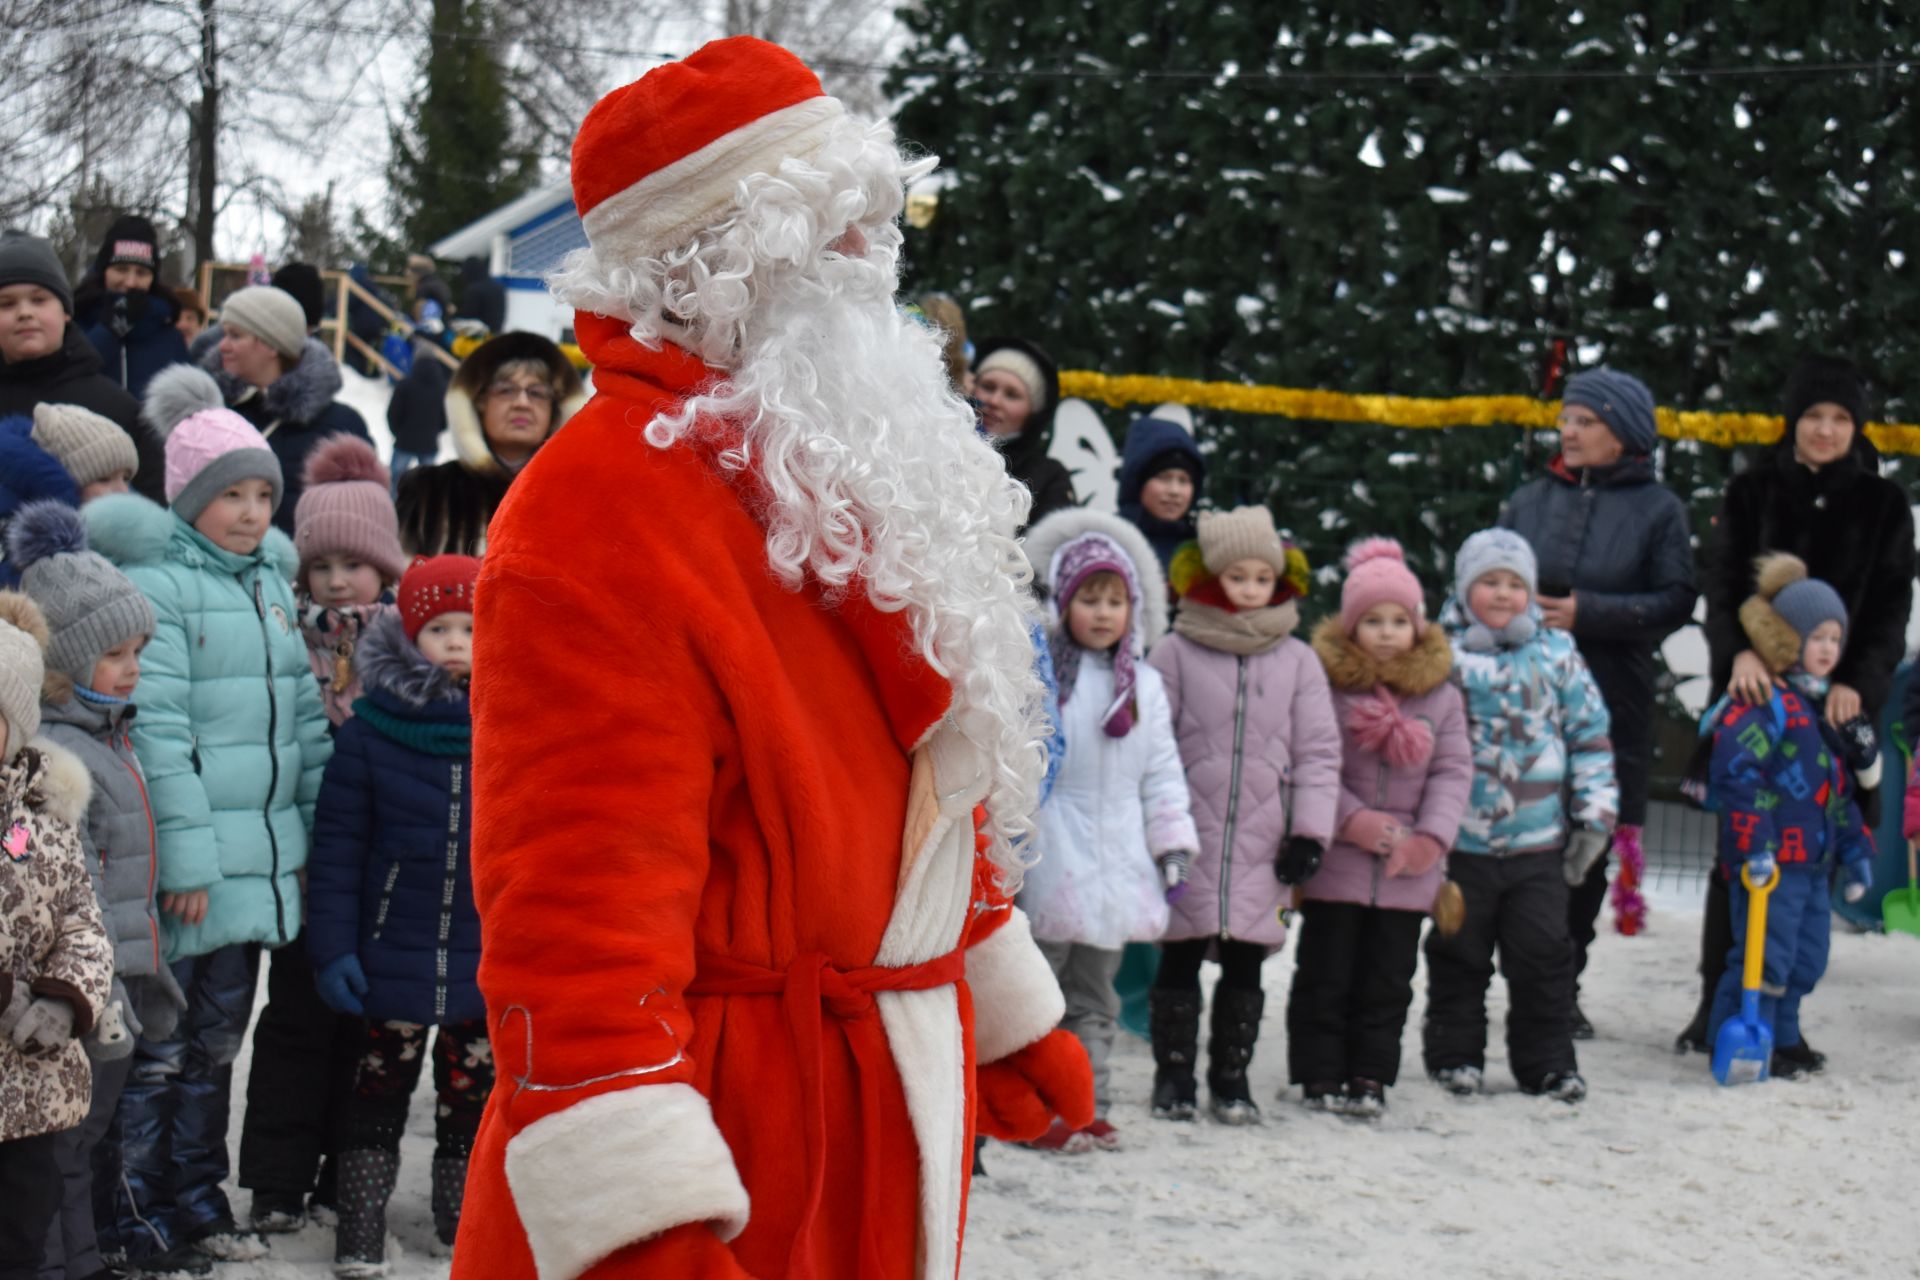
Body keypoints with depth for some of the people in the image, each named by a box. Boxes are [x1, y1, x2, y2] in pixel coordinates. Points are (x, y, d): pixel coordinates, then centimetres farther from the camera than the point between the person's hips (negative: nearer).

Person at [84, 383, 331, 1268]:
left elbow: (305, 714, 18)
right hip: (188, 860, -8)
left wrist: (315, 831, 13)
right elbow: (156, 730, -16)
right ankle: (135, 1216, 8)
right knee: (155, 1042, -1)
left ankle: (197, 1197, 26)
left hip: (260, 854, 8)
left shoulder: (271, 580, 14)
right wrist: (187, 853, -20)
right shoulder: (155, 581, -11)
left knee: (218, 1032, 16)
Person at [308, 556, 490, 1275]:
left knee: (473, 1093, 12)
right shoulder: (371, 729, -4)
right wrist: (333, 946, -5)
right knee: (380, 1089, 7)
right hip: (394, 955, -1)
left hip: (490, 960, 1)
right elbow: (336, 844, -1)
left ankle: (461, 1217, 29)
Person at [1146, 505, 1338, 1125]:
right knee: (1181, 957, 4)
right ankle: (1173, 1075, 16)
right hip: (1190, 836, -1)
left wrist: (1310, 834, 0)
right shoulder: (1175, 654, 0)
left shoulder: (1297, 661, 6)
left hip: (1264, 843, 2)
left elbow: (1318, 752, 7)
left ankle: (1231, 1076, 17)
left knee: (1245, 961, 6)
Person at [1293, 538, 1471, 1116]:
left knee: (1388, 977, 8)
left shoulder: (1441, 695, 7)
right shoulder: (1324, 685, -4)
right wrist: (1352, 820, -19)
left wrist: (1432, 838, -11)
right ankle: (1320, 1075, 12)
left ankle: (1370, 1077, 16)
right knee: (1325, 975, 4)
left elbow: (1453, 770, 3)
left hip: (1407, 872, 3)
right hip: (1335, 866, -3)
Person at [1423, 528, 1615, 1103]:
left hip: (1538, 840, 1)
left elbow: (1590, 734, 9)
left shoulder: (1557, 655, 4)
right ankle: (1455, 1053, 23)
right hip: (1460, 839, -1)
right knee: (1459, 955, 10)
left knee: (1543, 956, 4)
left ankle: (1546, 1061, 15)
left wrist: (1595, 813, 5)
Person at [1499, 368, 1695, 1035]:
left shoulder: (1658, 509, 4)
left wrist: (1587, 612, -13)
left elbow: (1676, 603, -2)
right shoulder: (1531, 500, 12)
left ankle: (1563, 986, 13)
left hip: (1611, 701, -1)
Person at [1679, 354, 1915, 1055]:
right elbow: (1723, 584, 0)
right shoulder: (1752, 493, 8)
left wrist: (1857, 681, -14)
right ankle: (1716, 1003, 5)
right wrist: (1739, 651, -21)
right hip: (1753, 692, 0)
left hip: (1838, 700, 0)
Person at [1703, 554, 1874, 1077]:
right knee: (1765, 954, -8)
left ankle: (1782, 1038, 28)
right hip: (1769, 860, -9)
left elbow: (1840, 789, 25)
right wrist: (1754, 845, -26)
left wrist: (1855, 850, 23)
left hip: (1814, 860, 9)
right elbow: (1734, 774, -22)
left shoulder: (1827, 708, 18)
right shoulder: (1762, 704, -13)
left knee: (1807, 957, 15)